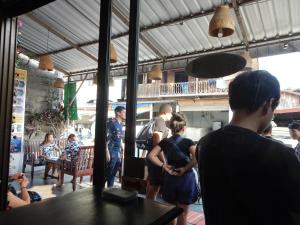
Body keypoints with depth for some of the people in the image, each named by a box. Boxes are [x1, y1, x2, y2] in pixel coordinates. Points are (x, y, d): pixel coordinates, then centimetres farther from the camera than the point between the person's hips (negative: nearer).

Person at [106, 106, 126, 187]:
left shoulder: (120, 124, 14)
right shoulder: (111, 122, -11)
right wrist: (107, 152, -21)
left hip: (118, 152, 8)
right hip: (111, 152, -8)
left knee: (113, 173, 15)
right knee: (107, 173, -1)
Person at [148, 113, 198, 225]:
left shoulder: (164, 142, -1)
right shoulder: (188, 142, -10)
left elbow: (151, 155, -9)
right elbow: (196, 158, -24)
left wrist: (164, 166, -8)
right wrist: (185, 168, -13)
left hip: (170, 178, 3)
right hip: (185, 179, -3)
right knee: (182, 213, 12)